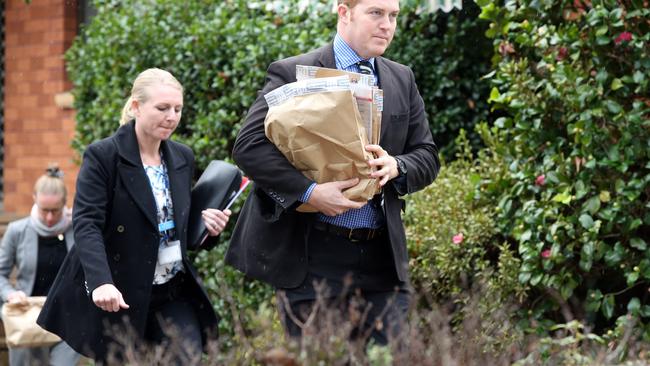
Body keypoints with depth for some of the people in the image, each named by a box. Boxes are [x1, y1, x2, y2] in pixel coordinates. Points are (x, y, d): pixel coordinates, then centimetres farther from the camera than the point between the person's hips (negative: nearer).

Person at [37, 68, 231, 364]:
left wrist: (205, 224, -4)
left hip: (175, 293, 5)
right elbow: (86, 224, -19)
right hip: (119, 296, -5)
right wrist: (101, 282, -34)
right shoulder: (102, 156, -10)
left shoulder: (183, 157, 8)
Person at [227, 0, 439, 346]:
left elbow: (427, 158, 14)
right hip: (313, 256, -4)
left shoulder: (402, 80, 13)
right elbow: (248, 146, -12)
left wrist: (397, 166, -9)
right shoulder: (293, 74, -4)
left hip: (383, 254, 5)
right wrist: (309, 192, -21)